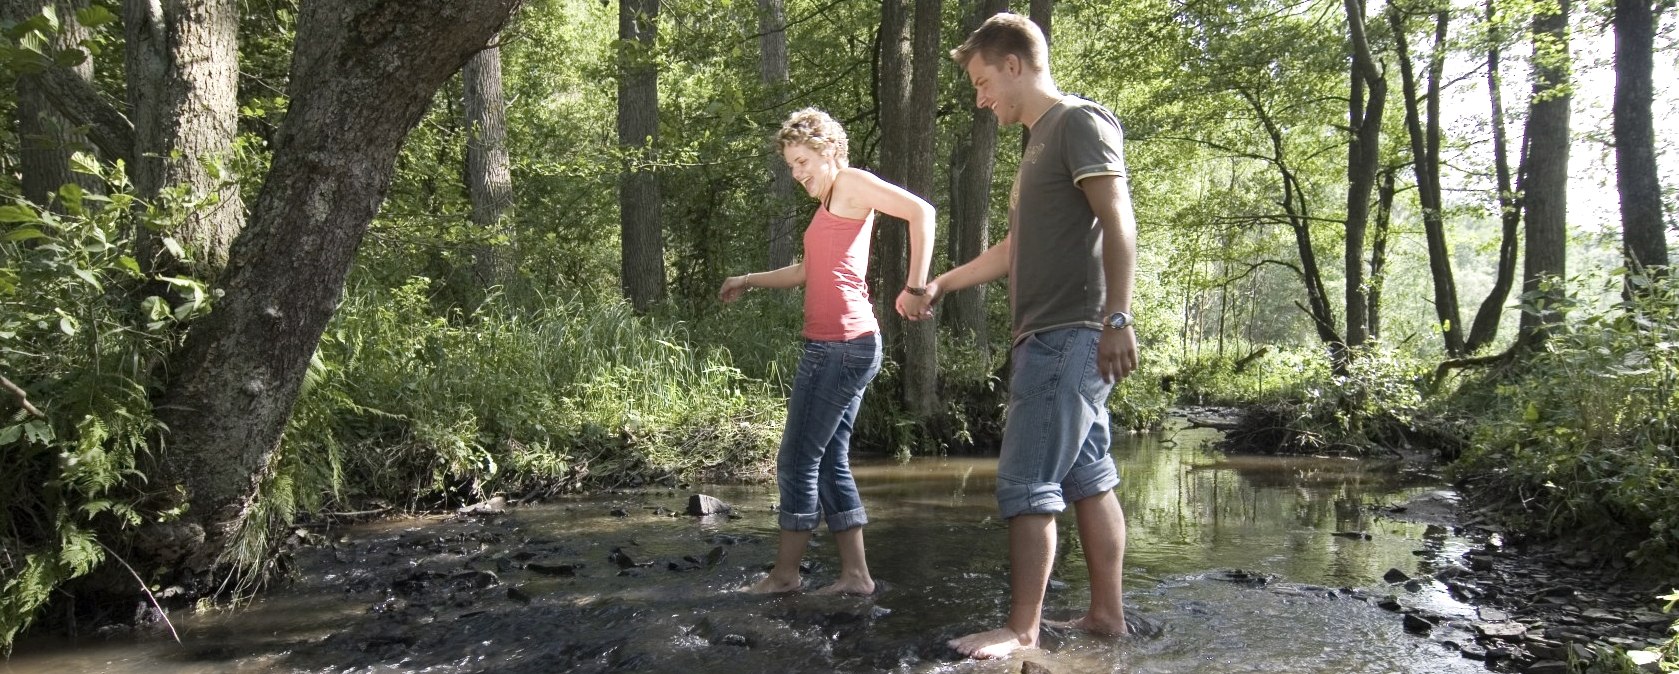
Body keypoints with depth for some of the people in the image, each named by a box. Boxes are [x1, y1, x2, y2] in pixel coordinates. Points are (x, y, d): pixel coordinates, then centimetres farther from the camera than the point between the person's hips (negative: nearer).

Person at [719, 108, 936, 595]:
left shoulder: (852, 182, -4)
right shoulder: (829, 205, 23)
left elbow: (921, 212, -16)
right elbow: (807, 271, 35)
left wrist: (915, 288, -21)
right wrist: (750, 281, 35)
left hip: (840, 347, -10)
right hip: (841, 348, 10)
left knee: (797, 461, -2)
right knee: (829, 462, 11)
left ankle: (785, 572, 8)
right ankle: (854, 573, 14)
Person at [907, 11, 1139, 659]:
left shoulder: (1080, 120, -6)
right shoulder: (1041, 141, 23)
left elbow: (1118, 224, -17)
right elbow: (1016, 249, 29)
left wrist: (1117, 318, -24)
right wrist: (941, 283, 31)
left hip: (1068, 335, -10)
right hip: (1053, 338, 10)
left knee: (1026, 485, -9)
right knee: (1087, 479, 11)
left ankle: (1021, 631, -3)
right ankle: (1106, 612, 17)